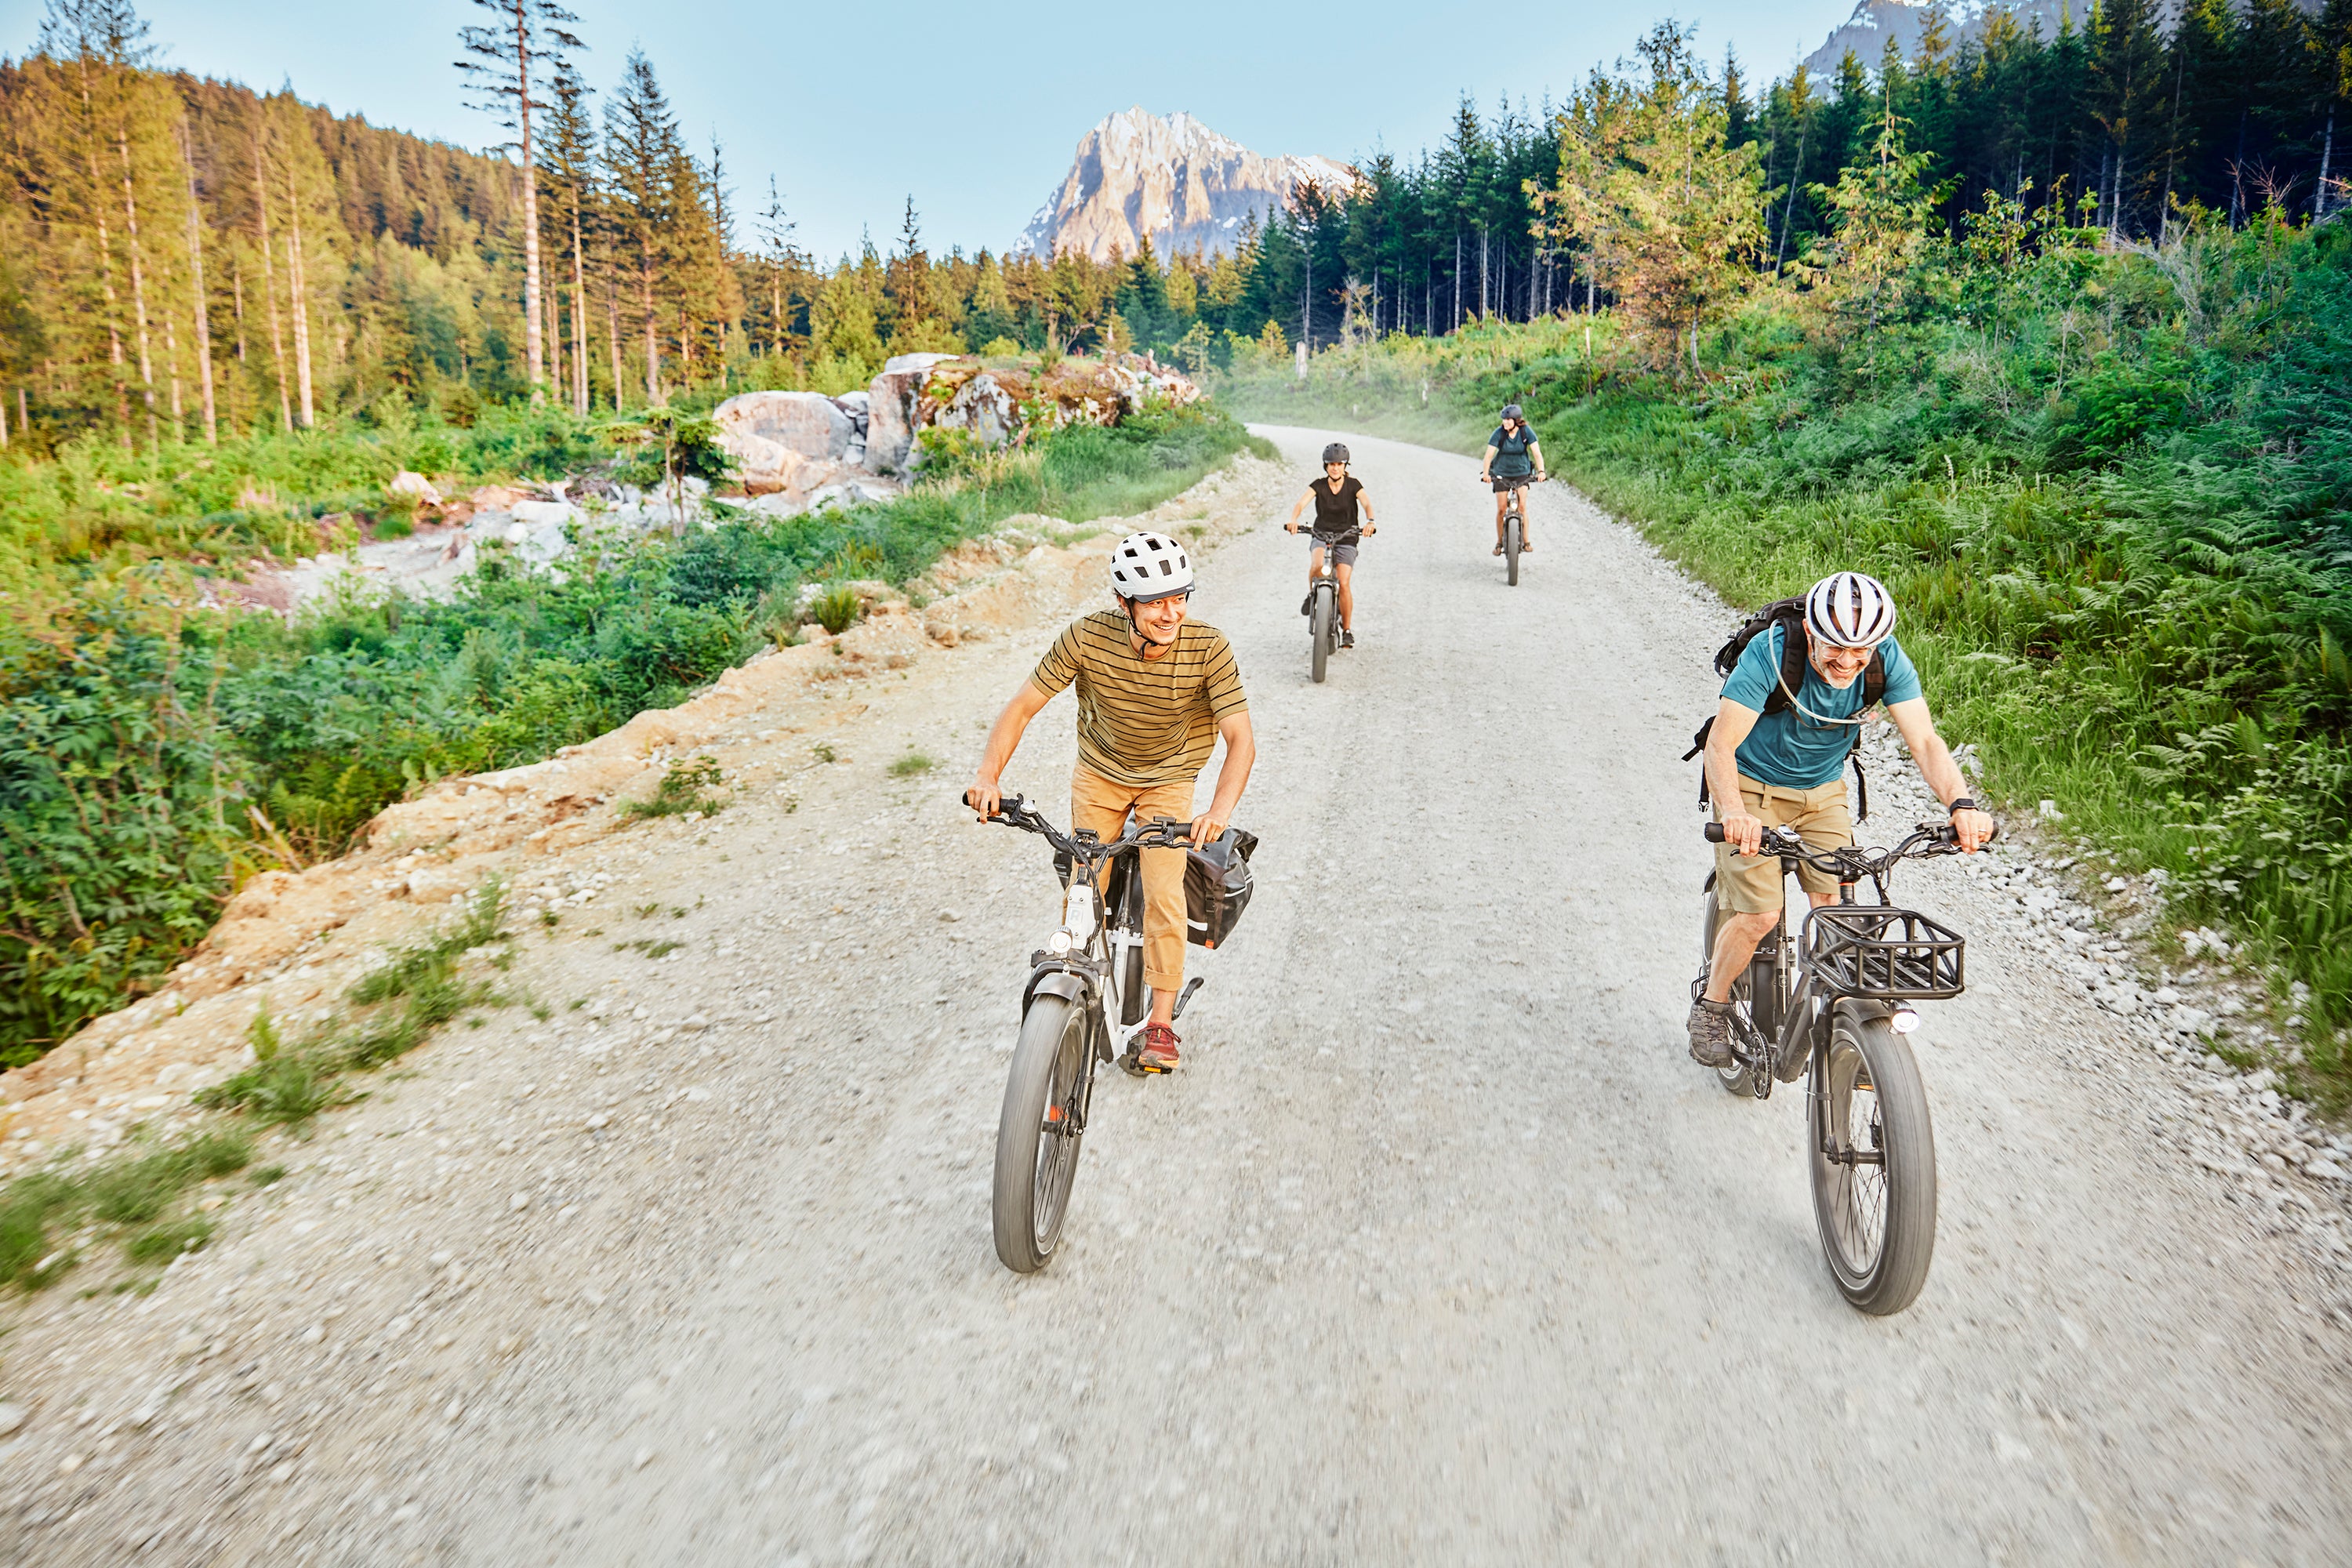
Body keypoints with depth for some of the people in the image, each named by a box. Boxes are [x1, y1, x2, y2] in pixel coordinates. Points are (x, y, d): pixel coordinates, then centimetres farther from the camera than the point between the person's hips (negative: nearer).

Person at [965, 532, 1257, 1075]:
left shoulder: (1208, 648, -27)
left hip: (1169, 781, -1)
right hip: (1099, 773, 1)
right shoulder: (1087, 637, -26)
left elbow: (1240, 739, -28)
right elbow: (1023, 705, -18)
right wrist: (988, 774, -32)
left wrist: (1219, 812, -45)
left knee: (1164, 893, -13)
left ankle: (1160, 1025, 1)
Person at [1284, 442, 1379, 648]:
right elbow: (1301, 502, -16)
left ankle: (1347, 630, 0)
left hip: (1346, 539, 0)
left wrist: (1370, 521, -41)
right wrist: (1293, 520, -38)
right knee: (1317, 565, -33)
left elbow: (1367, 503, -19)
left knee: (1344, 583, -14)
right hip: (1321, 536, 0)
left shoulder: (1353, 484, -3)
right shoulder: (1319, 485, -2)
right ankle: (1312, 594, 0)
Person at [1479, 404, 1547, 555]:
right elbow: (1489, 455, -21)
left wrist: (1541, 471, -34)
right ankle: (1499, 542, 14)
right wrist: (1485, 473, -36)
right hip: (1501, 474, 0)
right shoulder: (1499, 433, -16)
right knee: (1501, 509, -1)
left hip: (1522, 473, 0)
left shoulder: (1526, 432, -15)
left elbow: (1537, 453, -19)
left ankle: (1526, 541, -4)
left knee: (1522, 506, -12)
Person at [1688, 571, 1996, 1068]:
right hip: (1753, 788, -3)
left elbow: (1925, 740, -23)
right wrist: (1734, 812, -51)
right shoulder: (1771, 652, -30)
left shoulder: (1886, 659, -19)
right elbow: (1721, 744, -34)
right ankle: (1711, 1006, 12)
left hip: (1822, 792, 4)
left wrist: (1961, 803, -42)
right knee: (1760, 915, -12)